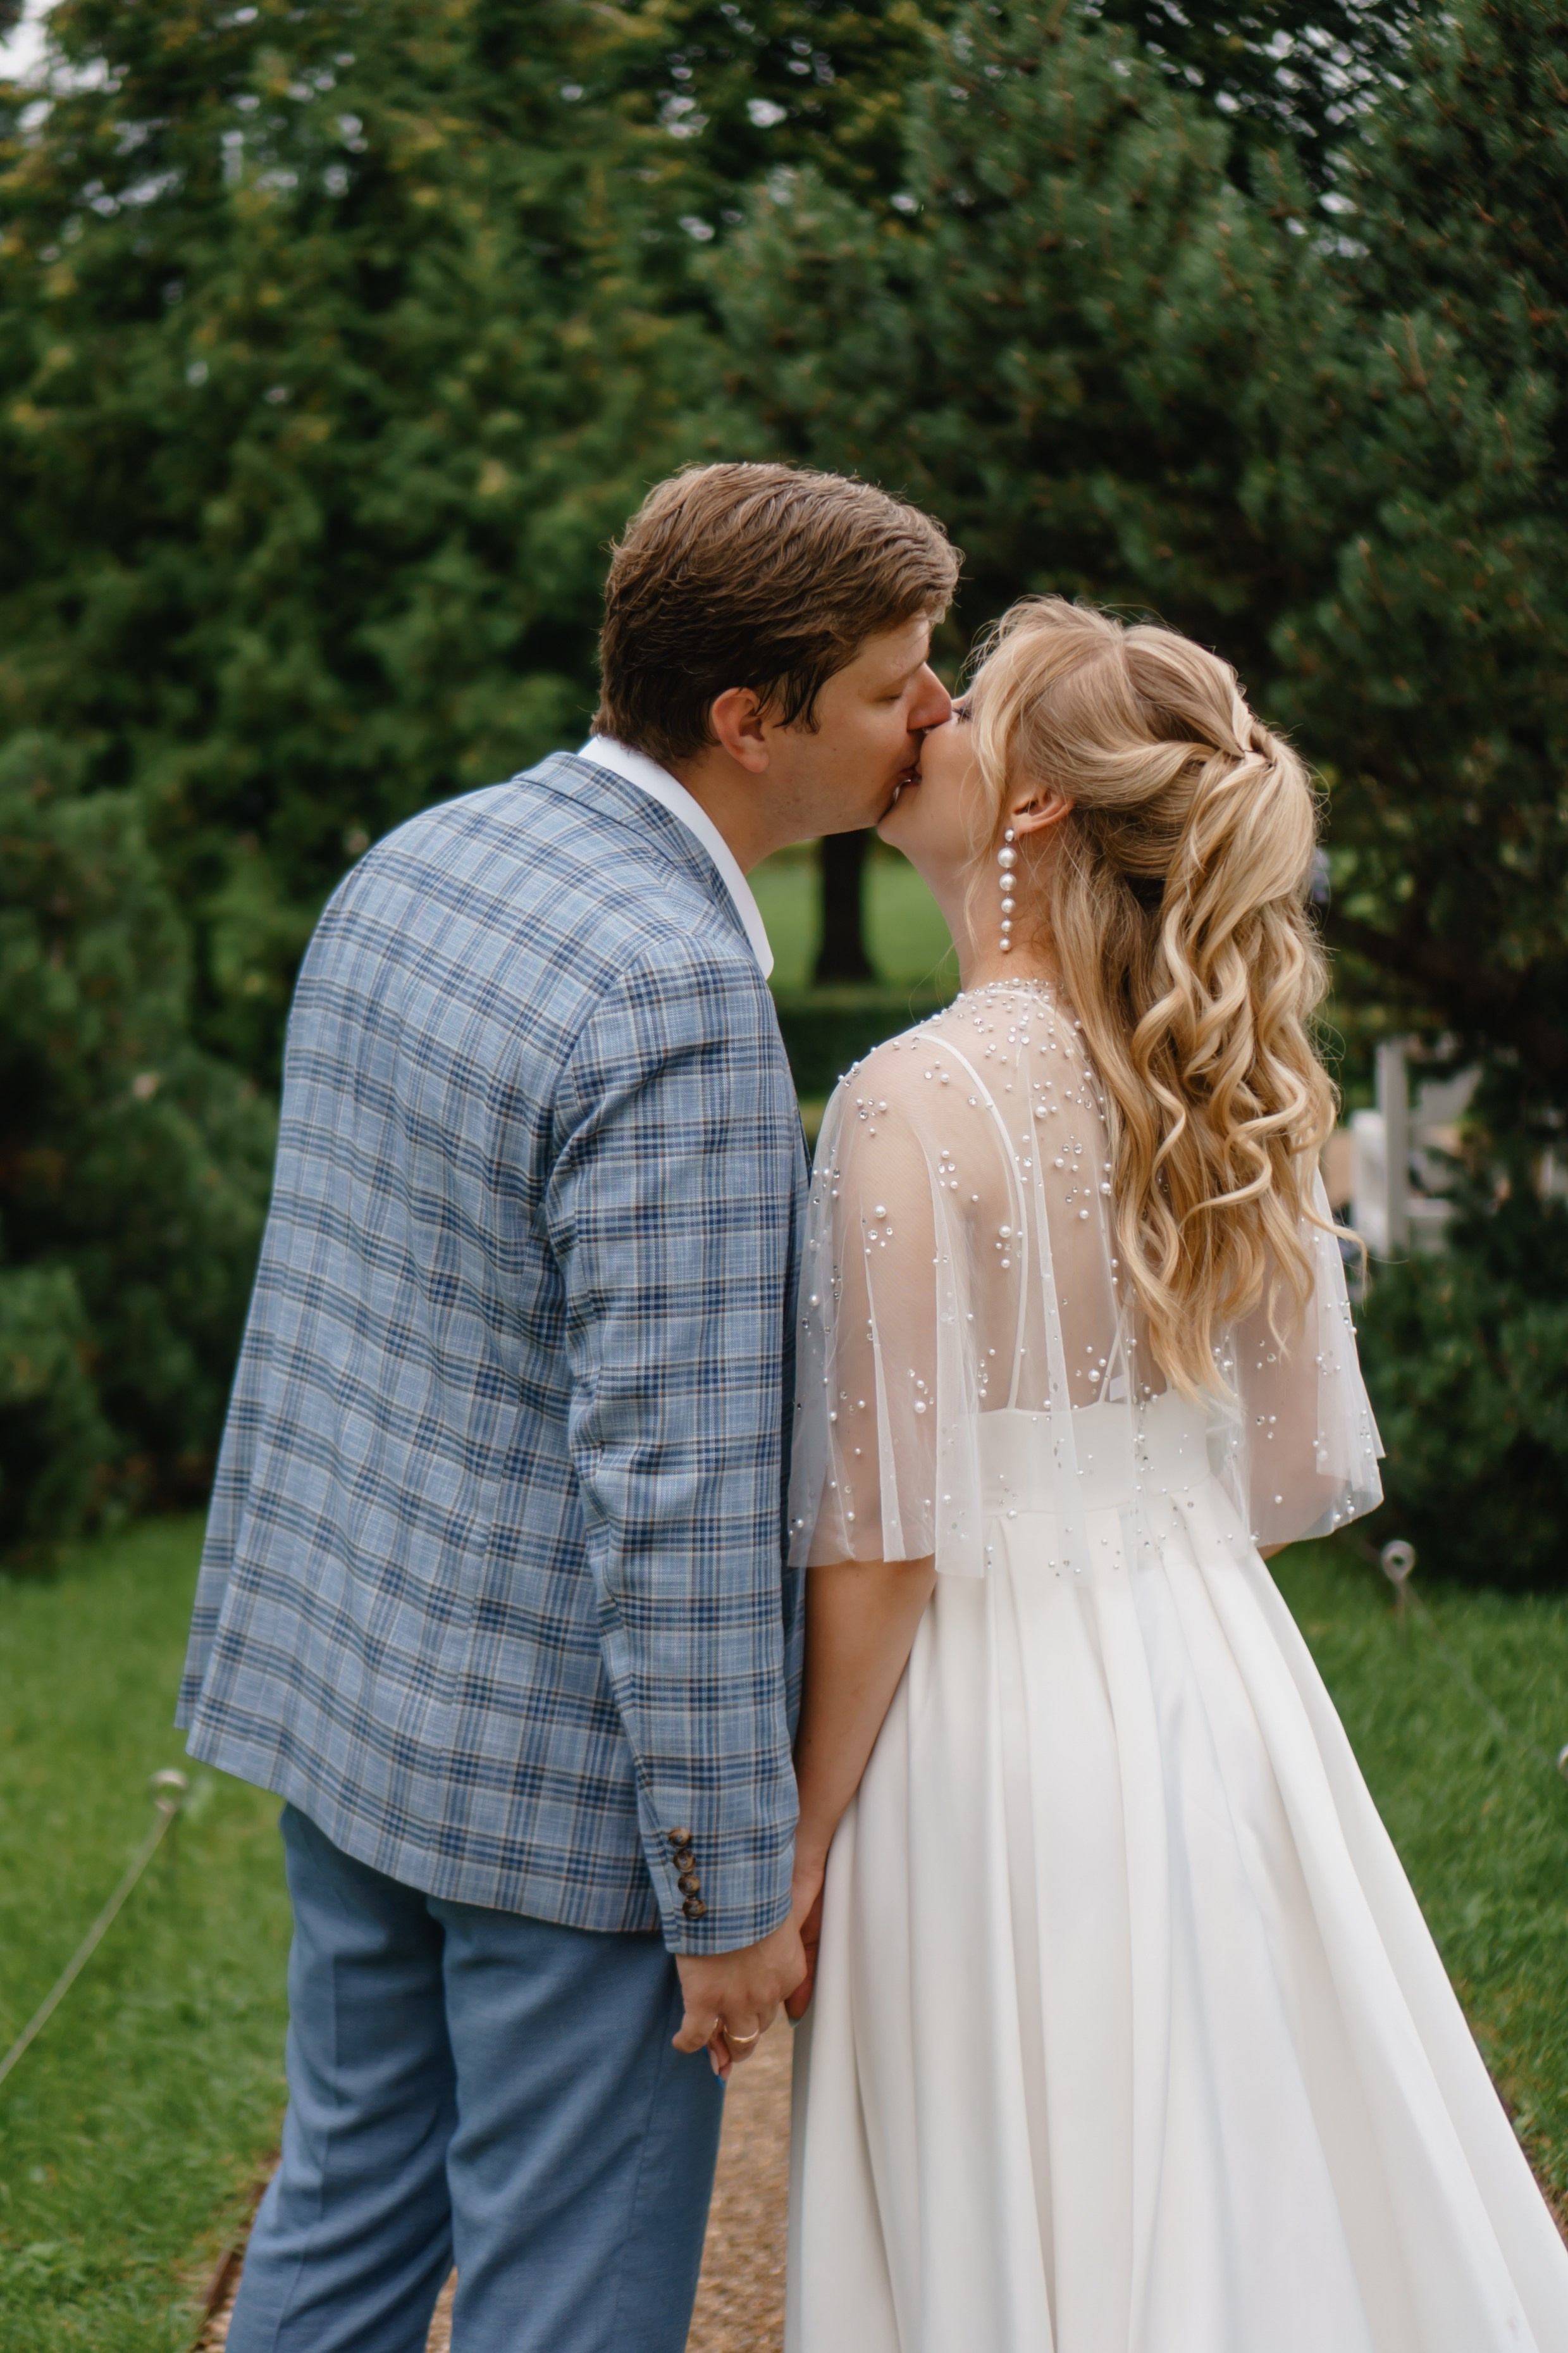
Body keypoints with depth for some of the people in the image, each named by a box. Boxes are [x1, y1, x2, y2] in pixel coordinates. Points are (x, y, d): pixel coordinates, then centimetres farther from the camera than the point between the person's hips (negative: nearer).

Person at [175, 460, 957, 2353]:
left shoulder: (413, 863, 4)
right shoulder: (678, 997, -24)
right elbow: (678, 1480, -24)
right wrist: (733, 1891, -17)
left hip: (339, 1684, 8)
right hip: (555, 1768, -8)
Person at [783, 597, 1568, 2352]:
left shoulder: (917, 1104, -17)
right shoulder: (1226, 1092, 3)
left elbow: (884, 1544, -16)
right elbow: (1296, 1472, 9)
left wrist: (799, 1845, -7)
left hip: (996, 1727, -7)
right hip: (1219, 1693, 7)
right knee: (1239, 2210, 17)